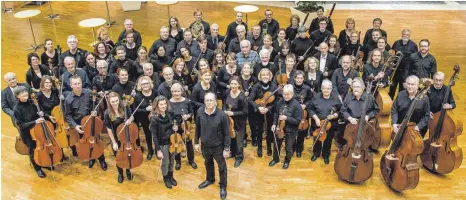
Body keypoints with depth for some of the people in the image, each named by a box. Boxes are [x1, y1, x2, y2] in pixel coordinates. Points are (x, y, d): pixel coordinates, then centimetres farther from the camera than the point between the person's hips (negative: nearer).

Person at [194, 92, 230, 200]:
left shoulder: (222, 115, -26)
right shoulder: (200, 112, -15)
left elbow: (226, 133, -17)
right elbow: (197, 128, -1)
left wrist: (226, 148, -13)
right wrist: (196, 142, 4)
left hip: (218, 146, -4)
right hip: (205, 145, 4)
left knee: (222, 166, 16)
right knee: (208, 163, 28)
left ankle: (223, 186, 39)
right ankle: (210, 179, 55)